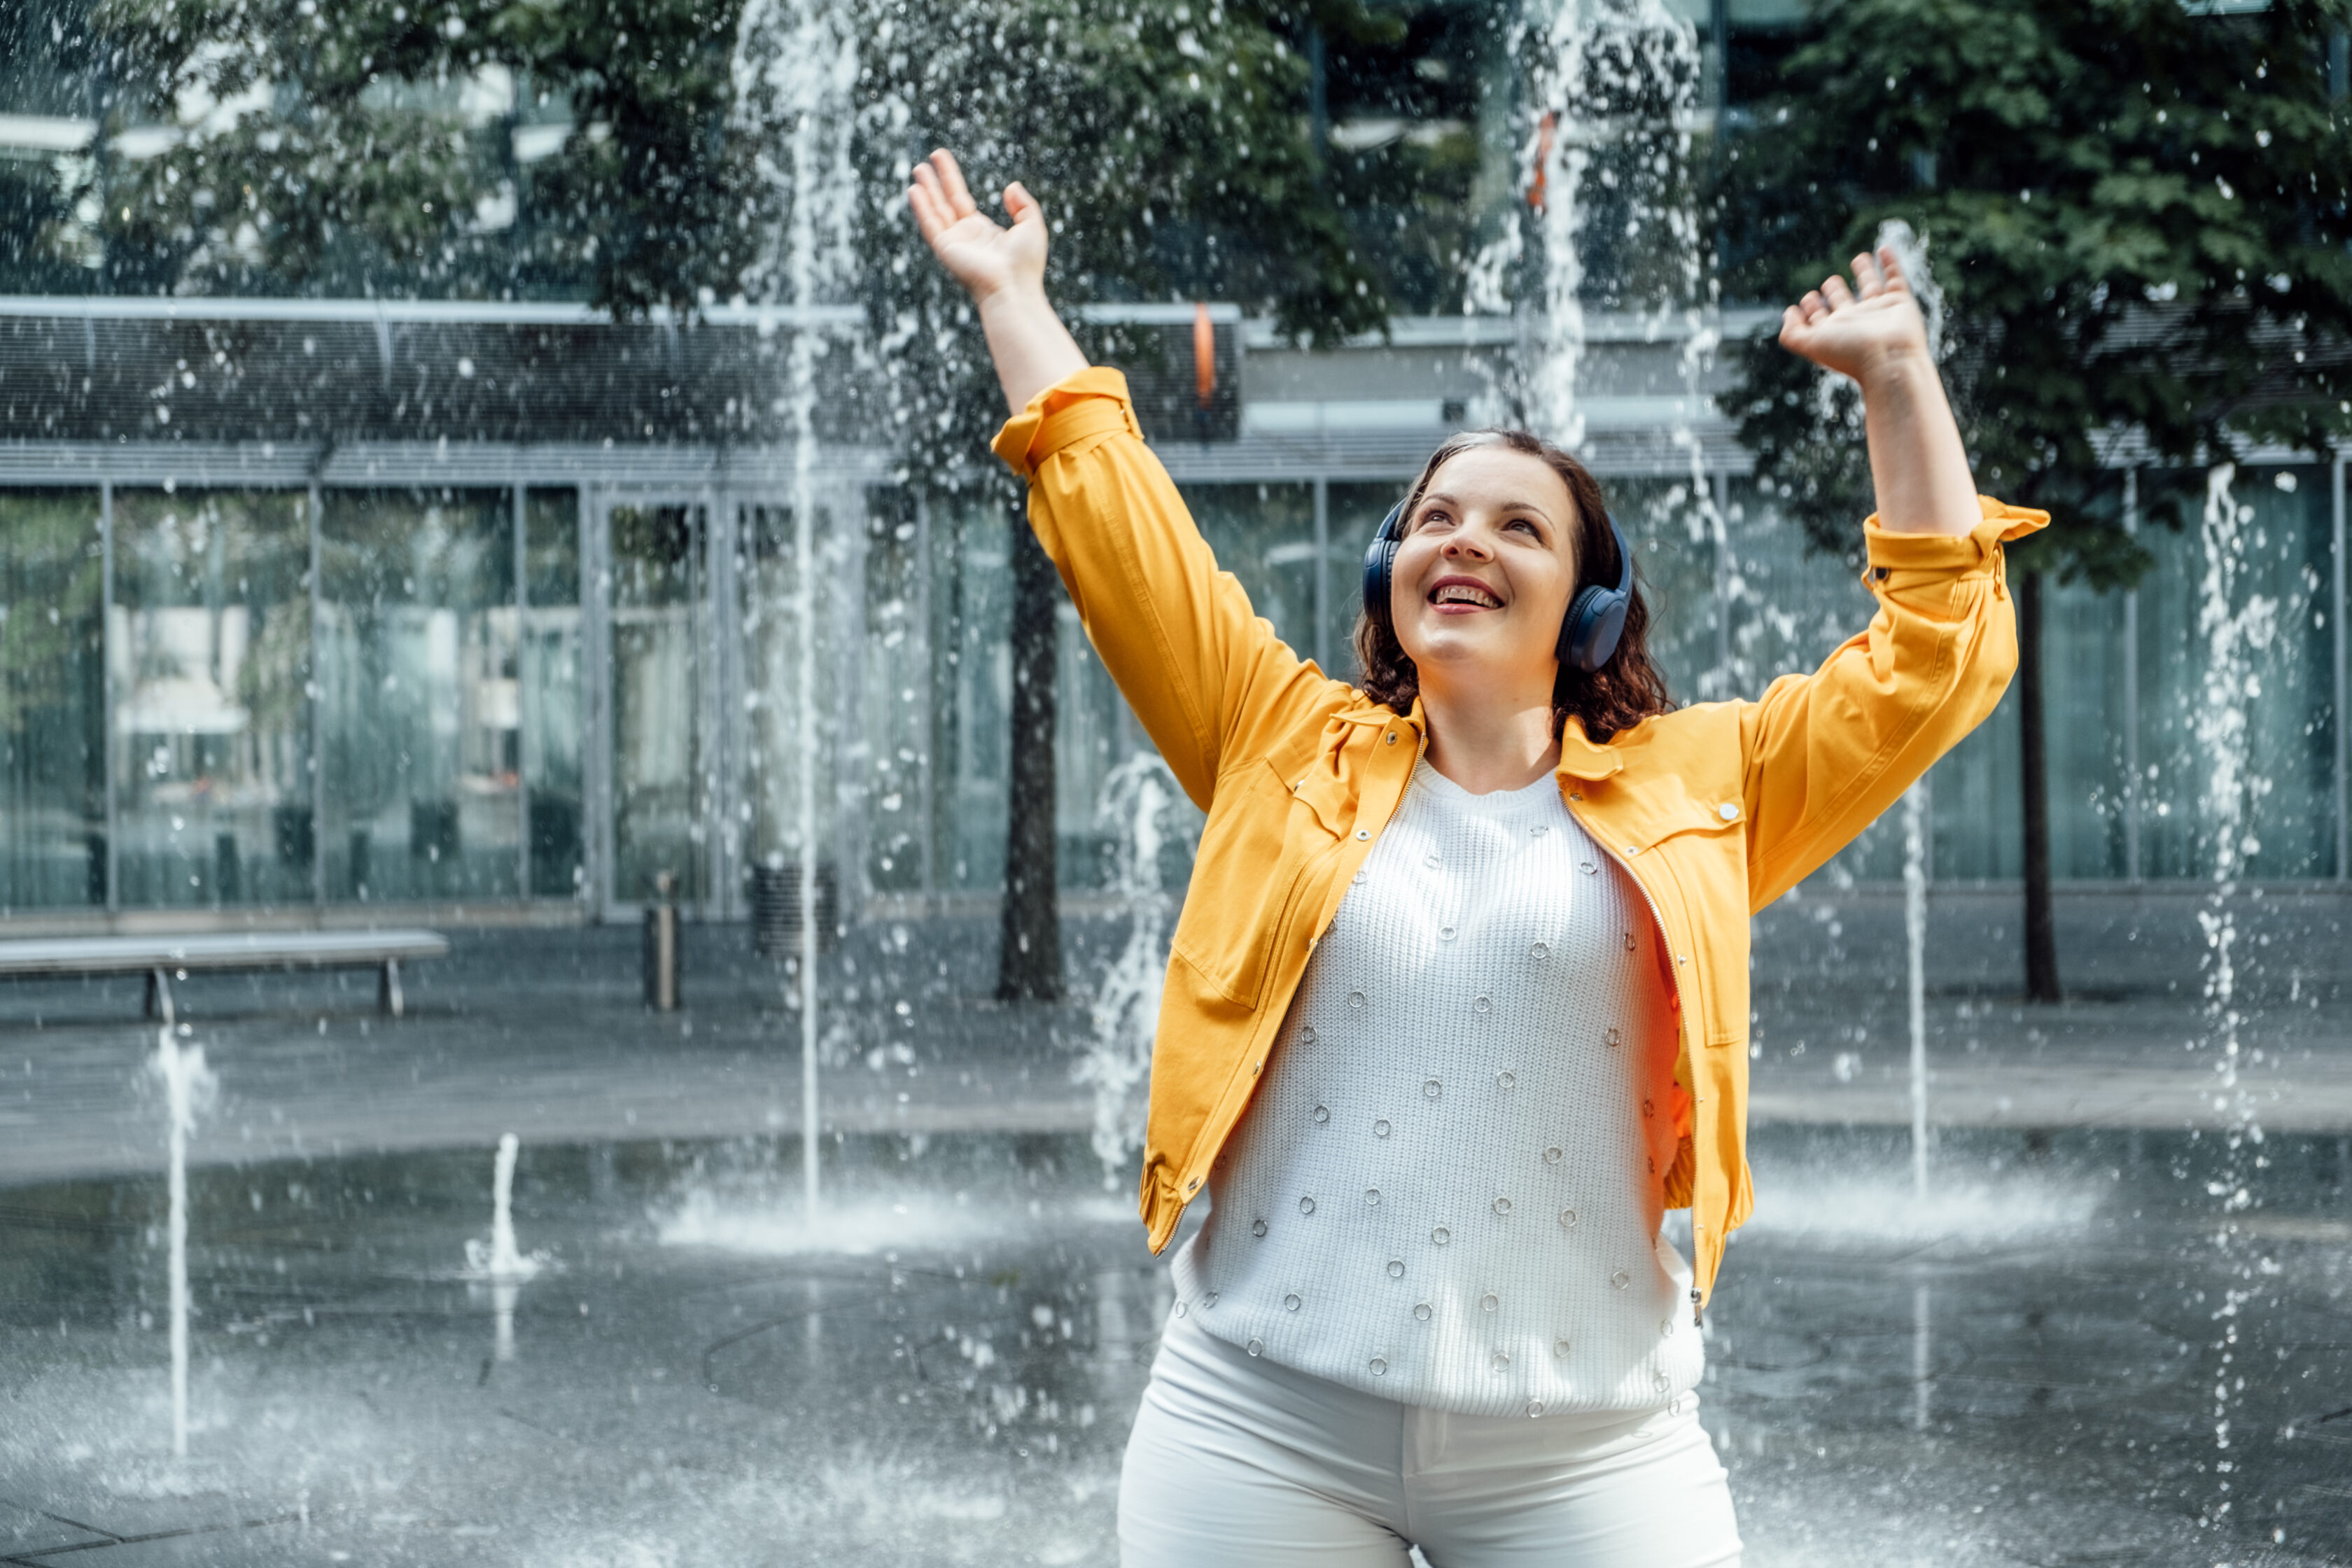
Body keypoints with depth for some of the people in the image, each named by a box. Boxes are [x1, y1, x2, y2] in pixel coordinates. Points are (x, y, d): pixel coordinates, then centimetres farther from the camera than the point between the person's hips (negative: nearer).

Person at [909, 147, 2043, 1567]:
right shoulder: (1289, 752, 11)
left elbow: (1941, 655, 11)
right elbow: (1115, 525, 13)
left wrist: (1897, 380, 11)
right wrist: (1014, 297, 18)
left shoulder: (1694, 791, 10)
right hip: (1266, 1424, 1)